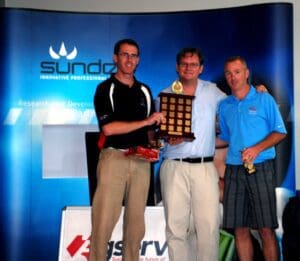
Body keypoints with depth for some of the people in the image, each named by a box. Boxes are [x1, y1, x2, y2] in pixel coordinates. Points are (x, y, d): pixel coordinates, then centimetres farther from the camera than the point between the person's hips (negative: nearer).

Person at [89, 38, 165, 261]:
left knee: (136, 220, 8)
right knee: (104, 219, -5)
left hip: (141, 160, 5)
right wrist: (146, 122, -12)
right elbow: (108, 128, -12)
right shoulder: (106, 89, 0)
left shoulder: (145, 91, 15)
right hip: (114, 157, -4)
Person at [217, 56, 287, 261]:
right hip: (234, 170, 4)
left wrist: (257, 148, -14)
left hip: (261, 168, -3)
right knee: (240, 229, 5)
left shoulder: (264, 99, 2)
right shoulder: (224, 106, 14)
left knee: (266, 229, -4)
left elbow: (280, 132, 0)